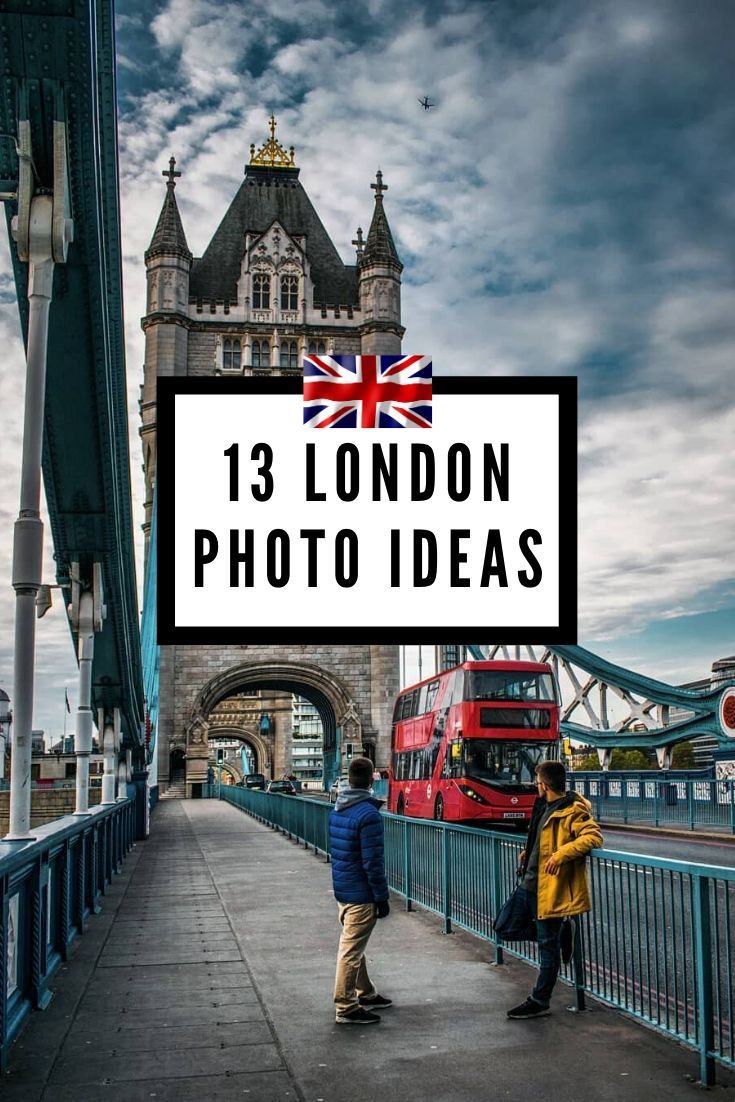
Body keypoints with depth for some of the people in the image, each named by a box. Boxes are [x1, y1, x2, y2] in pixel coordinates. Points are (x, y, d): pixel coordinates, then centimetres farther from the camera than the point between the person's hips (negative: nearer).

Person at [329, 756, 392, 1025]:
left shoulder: (337, 809, 6)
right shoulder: (368, 814, -21)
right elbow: (373, 862, -21)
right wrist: (382, 897, -13)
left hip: (342, 889, 9)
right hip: (360, 893, -9)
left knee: (353, 945, 19)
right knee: (352, 949, -2)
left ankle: (365, 995, 34)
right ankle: (346, 1008, 5)